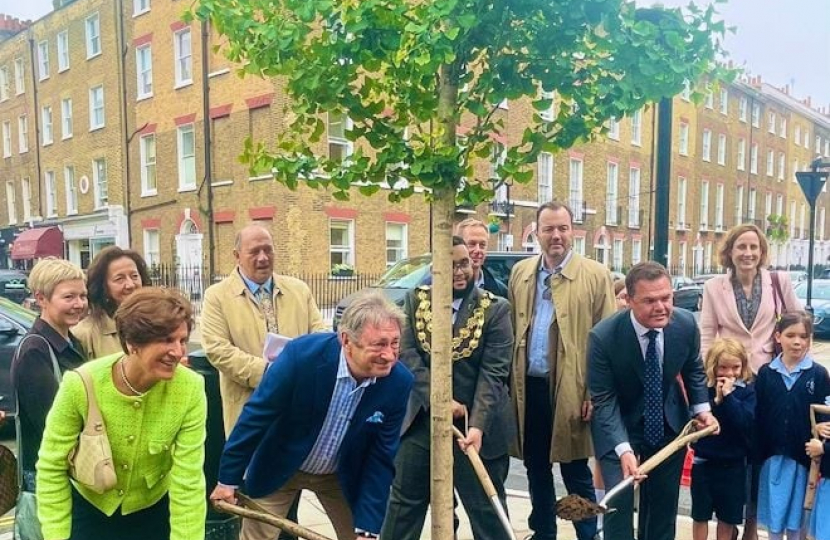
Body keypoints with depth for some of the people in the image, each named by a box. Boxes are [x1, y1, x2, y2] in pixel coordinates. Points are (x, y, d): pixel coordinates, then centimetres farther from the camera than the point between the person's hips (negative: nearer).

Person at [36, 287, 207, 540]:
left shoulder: (190, 389, -27)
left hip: (154, 510, 0)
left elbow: (188, 482, -23)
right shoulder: (80, 384, -26)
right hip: (89, 507, 0)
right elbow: (52, 468, -14)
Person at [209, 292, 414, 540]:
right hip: (278, 467, -2)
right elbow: (256, 415, -19)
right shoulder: (301, 355, -31)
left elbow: (381, 458, -13)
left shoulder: (398, 382, -23)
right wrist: (228, 478, -9)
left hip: (342, 475, 2)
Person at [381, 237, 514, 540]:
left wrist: (478, 425, -23)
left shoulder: (495, 309, -6)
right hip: (422, 421, 3)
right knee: (404, 502, 17)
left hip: (476, 425, -2)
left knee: (487, 509, 10)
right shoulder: (415, 301, 2)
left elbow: (493, 372, -12)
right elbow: (407, 355, -6)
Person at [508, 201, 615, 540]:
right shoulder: (520, 273, 8)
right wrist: (509, 382, 4)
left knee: (576, 474, 7)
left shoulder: (595, 275, -5)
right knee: (536, 470, 17)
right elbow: (510, 332, 10)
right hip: (528, 386, 4)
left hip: (570, 389, -4)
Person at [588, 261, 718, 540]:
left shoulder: (686, 324, -16)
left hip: (669, 423, 4)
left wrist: (702, 408, -6)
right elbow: (604, 399, -24)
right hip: (619, 425, -4)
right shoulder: (603, 336, -28)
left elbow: (693, 370, 5)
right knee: (619, 501, -9)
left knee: (664, 501, 15)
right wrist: (623, 449, -33)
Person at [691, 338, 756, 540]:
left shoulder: (747, 390, -6)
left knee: (728, 516, 14)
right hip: (704, 461, 0)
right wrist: (717, 400, -24)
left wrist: (728, 396, -24)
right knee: (700, 514, 12)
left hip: (733, 463, 0)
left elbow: (747, 422, -19)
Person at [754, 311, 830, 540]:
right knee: (773, 519, 13)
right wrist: (756, 453, -4)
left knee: (797, 520, 11)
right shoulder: (766, 373, -2)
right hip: (772, 456, 1)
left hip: (804, 457, -1)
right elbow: (757, 416, -2)